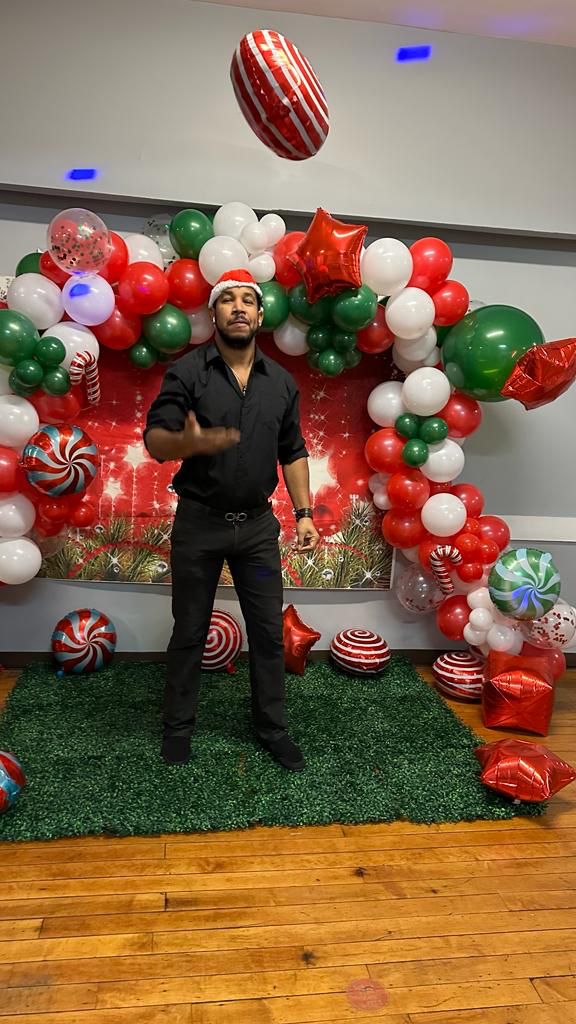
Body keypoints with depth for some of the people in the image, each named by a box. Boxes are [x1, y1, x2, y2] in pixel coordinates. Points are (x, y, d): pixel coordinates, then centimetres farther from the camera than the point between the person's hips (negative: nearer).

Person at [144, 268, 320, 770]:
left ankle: (273, 728, 26)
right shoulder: (187, 371, -6)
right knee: (189, 632, 10)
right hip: (198, 522, -3)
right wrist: (188, 442, -34)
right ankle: (179, 727, 29)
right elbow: (154, 440, -12)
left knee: (269, 631, 9)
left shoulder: (281, 381, 6)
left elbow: (293, 452, 10)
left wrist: (303, 513, 2)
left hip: (258, 524, 3)